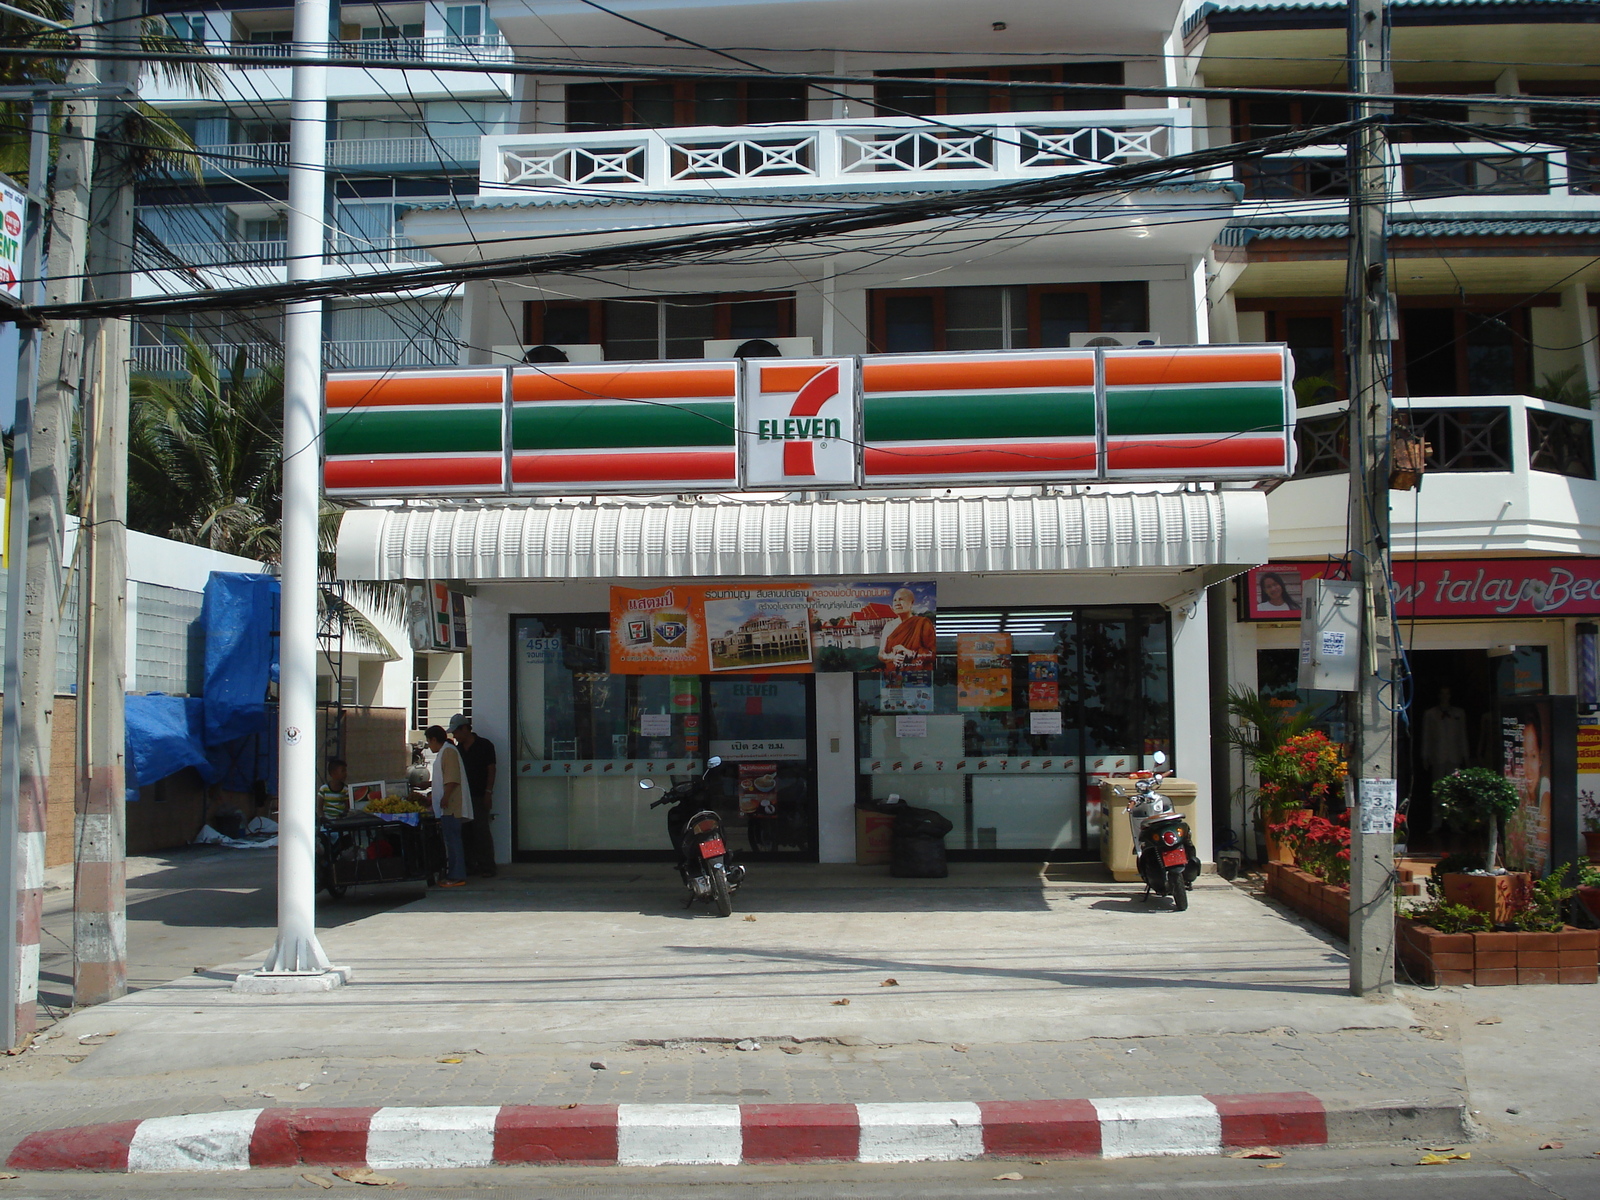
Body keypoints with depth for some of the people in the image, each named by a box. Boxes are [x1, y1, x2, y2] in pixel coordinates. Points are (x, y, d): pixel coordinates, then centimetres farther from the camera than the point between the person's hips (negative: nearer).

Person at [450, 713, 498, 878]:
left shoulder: (484, 745, -3)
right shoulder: (458, 749, 14)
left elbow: (491, 770, -5)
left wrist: (488, 792, -12)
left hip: (479, 796, -6)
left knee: (482, 830, -7)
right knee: (467, 832, 5)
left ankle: (487, 867, -2)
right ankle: (470, 865, 11)